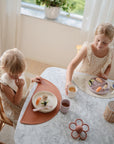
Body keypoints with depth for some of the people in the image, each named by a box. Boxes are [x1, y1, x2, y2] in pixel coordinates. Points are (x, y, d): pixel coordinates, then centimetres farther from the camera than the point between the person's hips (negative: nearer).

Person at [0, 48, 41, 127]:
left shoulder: (20, 73, -10)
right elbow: (16, 102, -26)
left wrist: (32, 80, -2)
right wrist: (20, 87, -39)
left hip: (25, 100, 7)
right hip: (14, 111, -6)